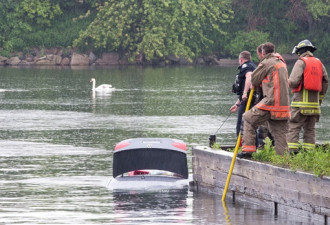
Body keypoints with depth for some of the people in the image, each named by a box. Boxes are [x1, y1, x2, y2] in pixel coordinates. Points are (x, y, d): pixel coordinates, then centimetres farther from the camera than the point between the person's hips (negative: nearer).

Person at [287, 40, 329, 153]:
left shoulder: (301, 62, -7)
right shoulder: (319, 63, 13)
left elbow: (293, 81, -16)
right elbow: (325, 81, 14)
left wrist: (290, 83, 8)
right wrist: (320, 97, 21)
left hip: (301, 101, -6)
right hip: (314, 102, 6)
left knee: (294, 127, -5)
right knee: (310, 129, 10)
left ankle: (292, 152, -14)